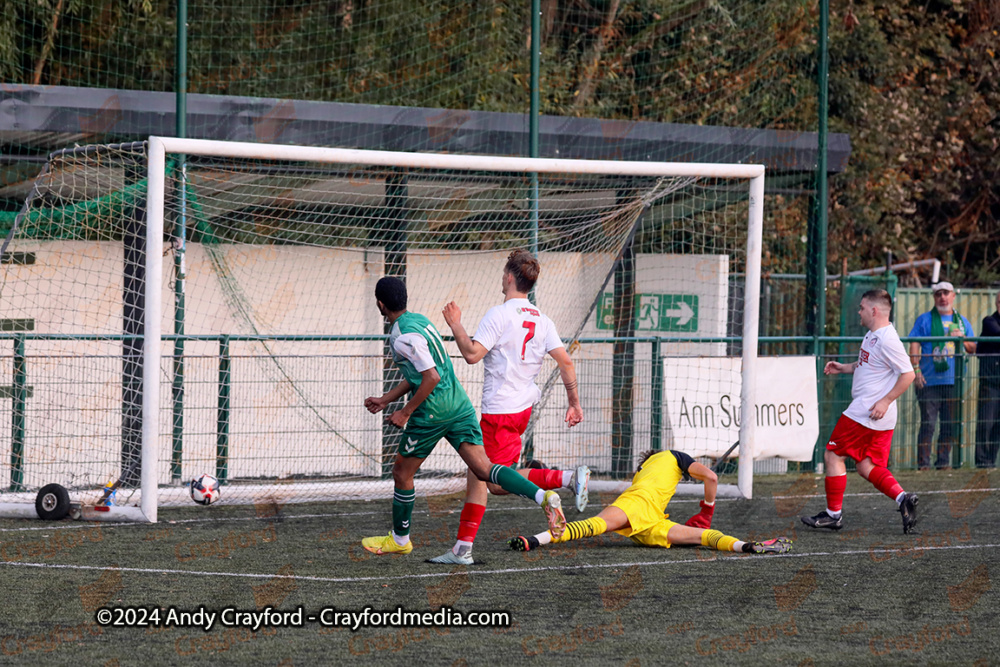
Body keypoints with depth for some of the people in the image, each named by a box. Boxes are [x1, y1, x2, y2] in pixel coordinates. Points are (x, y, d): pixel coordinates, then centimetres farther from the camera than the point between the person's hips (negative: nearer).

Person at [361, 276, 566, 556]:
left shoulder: (404, 337, -15)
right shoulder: (420, 320, 16)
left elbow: (431, 377, -22)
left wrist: (405, 413, -14)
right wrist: (385, 400, 28)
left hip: (432, 412, -8)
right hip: (459, 406, 8)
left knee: (401, 472, 13)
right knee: (483, 468, -4)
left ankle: (399, 539, 27)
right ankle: (543, 496, -26)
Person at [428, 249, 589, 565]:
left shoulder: (499, 315, -13)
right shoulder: (541, 320, 8)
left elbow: (472, 354, -21)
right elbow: (566, 362, 3)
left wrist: (456, 325, -6)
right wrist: (574, 403, 9)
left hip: (500, 412, -8)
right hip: (523, 407, 8)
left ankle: (569, 477, -17)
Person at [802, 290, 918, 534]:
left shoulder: (887, 340, -19)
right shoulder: (872, 335, 12)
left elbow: (907, 374, -20)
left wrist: (885, 401, -21)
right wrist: (845, 368, 22)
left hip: (866, 413, -10)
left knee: (833, 455, 0)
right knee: (866, 466, 10)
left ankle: (833, 514, 6)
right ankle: (902, 498, -4)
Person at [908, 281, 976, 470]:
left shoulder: (962, 322, 17)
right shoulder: (924, 320, 6)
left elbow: (973, 348, 19)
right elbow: (914, 345, -1)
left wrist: (963, 341, -3)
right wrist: (916, 370, -13)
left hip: (954, 382, 4)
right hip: (930, 381, -4)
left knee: (950, 425, 5)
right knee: (928, 424, -6)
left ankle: (943, 461, 13)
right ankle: (923, 463, -2)